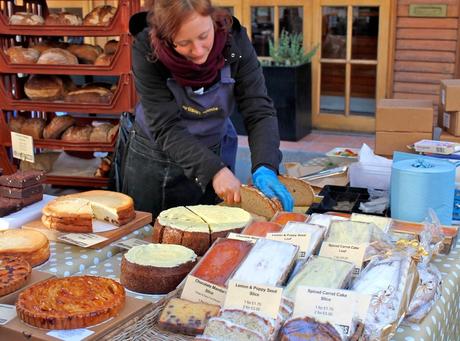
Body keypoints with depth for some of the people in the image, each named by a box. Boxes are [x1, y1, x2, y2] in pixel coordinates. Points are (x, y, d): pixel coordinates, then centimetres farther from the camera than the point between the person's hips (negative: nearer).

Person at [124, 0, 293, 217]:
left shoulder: (234, 40, -21)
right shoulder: (146, 50, -25)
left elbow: (259, 112, -21)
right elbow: (165, 127, -27)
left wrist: (265, 168, -38)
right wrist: (214, 170, -39)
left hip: (215, 155, 1)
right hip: (153, 158, 0)